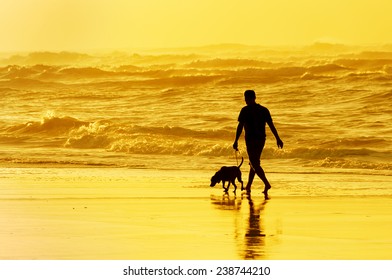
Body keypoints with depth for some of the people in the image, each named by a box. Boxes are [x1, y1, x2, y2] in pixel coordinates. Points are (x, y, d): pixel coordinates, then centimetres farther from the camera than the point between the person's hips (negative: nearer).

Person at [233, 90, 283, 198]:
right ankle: (248, 186, 27)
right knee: (254, 162, 19)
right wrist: (278, 139, 7)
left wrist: (236, 141, -11)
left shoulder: (245, 110, -8)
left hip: (251, 140, -6)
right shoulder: (264, 110, 8)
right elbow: (271, 125, 5)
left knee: (255, 164, -7)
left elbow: (240, 126, -12)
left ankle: (267, 184, -24)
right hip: (261, 139, 6)